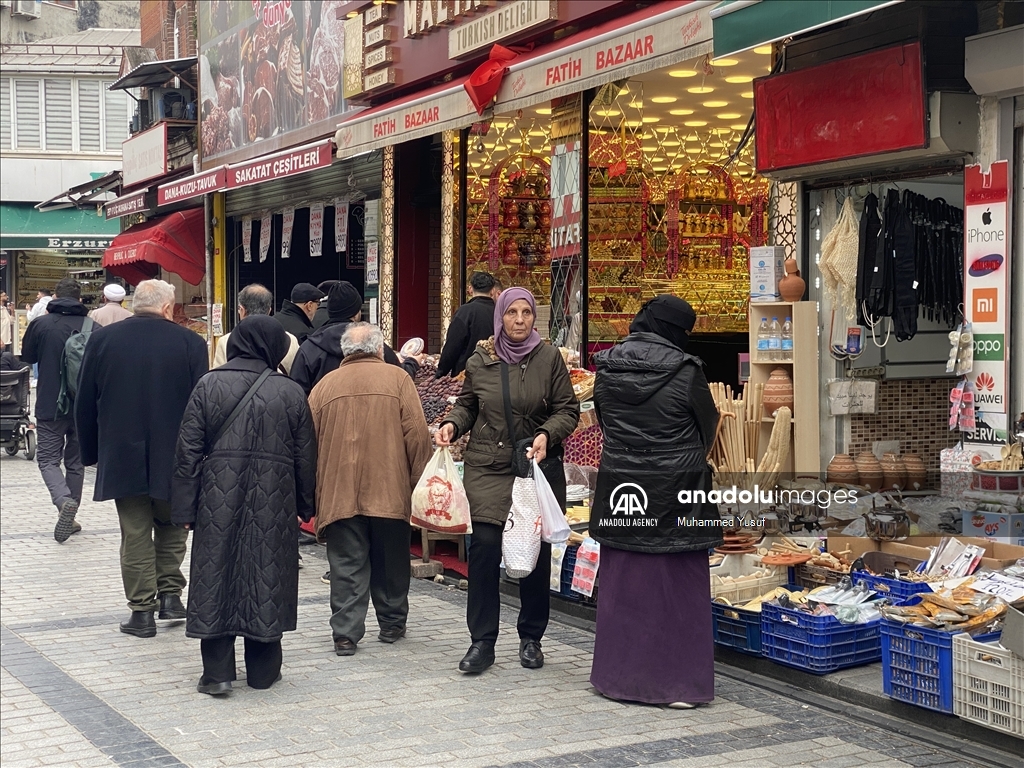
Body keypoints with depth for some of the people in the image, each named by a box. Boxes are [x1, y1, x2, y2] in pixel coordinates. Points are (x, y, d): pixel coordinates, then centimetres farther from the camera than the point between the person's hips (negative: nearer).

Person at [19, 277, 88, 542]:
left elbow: (27, 357, 8)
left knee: (48, 459, 5)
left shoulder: (41, 324, -8)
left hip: (50, 406, -2)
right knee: (75, 462, 14)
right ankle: (69, 518, 17)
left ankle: (64, 501, -21)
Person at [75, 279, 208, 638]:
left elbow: (85, 404, 3)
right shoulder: (190, 342, -7)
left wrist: (92, 453, 13)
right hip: (174, 458, 0)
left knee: (135, 533, 6)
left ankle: (142, 609, 7)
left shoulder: (102, 339, -1)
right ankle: (170, 594, 15)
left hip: (121, 456, 1)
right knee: (171, 527, 20)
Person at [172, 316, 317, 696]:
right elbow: (306, 458, 4)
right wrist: (305, 505, 16)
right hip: (274, 504, 1)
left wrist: (185, 508, 2)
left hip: (218, 501, 0)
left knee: (216, 578, 6)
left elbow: (189, 451, -3)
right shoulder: (291, 392, -1)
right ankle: (263, 670, 18)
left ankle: (217, 671, 4)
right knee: (267, 578, 9)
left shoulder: (208, 386, -2)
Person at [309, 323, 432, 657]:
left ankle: (346, 633, 1)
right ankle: (391, 623, 24)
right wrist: (419, 482, 3)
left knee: (347, 566, 5)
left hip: (339, 492, 1)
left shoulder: (325, 385, 6)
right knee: (391, 562, 14)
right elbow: (417, 434, -5)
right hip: (390, 491, -1)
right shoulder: (397, 378, 0)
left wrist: (315, 494, 14)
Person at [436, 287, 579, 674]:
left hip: (538, 467, 0)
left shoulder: (549, 357, -1)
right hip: (488, 468, 1)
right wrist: (452, 424, -3)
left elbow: (568, 409, 2)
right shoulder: (479, 362, 3)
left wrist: (547, 434, -15)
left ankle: (531, 638, 20)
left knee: (535, 552, 5)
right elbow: (467, 405, 17)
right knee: (484, 549, -8)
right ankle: (482, 641, 2)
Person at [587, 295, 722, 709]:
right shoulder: (685, 372, -13)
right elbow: (707, 428, 0)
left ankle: (618, 676, 21)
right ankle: (678, 684, 8)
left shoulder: (607, 369, 0)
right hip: (676, 495, -4)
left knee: (622, 584, 13)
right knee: (677, 587, 4)